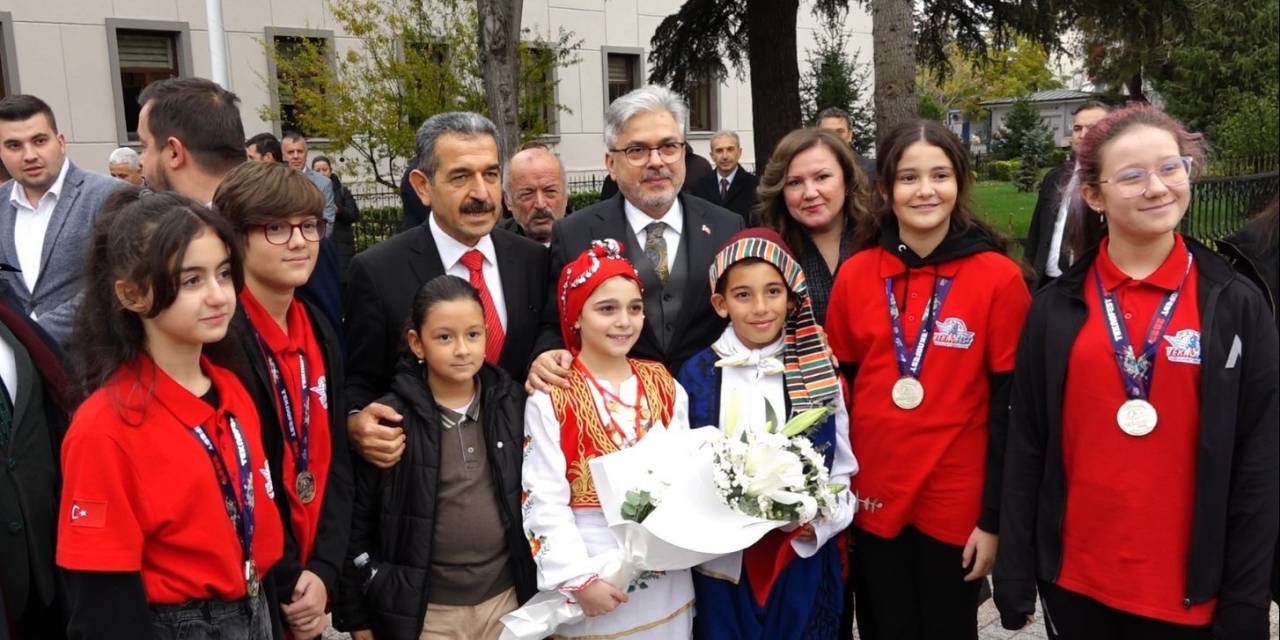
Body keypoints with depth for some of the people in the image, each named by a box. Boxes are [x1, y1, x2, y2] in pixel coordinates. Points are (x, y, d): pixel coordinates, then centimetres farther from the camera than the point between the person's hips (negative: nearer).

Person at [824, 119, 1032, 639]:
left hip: (957, 505, -2)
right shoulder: (855, 274, -1)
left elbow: (1011, 405, -8)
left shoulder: (999, 277, -9)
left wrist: (995, 517, -8)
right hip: (873, 500, 2)